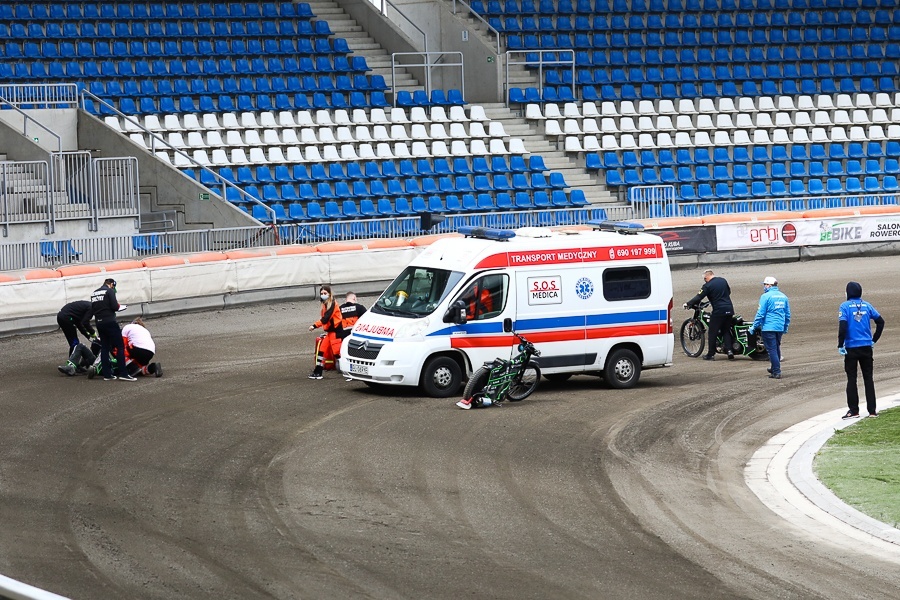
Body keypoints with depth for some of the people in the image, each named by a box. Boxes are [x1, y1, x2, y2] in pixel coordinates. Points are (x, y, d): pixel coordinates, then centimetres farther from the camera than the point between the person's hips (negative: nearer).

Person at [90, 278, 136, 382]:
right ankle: (123, 373, -12)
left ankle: (107, 374, 10)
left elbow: (92, 310, 15)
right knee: (120, 346, -5)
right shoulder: (109, 291, -6)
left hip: (99, 322, 7)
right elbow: (115, 307, -15)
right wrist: (118, 306, 6)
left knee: (104, 348, 12)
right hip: (109, 321, -7)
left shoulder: (94, 293, 15)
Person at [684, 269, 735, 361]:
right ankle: (729, 350, -1)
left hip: (718, 311, -6)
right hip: (729, 309, 6)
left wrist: (688, 304, 2)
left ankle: (711, 354, 6)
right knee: (726, 331, 15)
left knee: (713, 333, 4)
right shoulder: (723, 280, 10)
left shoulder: (707, 286, -9)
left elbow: (698, 297, -10)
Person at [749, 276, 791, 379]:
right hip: (780, 328, 7)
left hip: (768, 327, -7)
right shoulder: (783, 297, 10)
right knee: (776, 348, 21)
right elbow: (788, 314, 17)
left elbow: (760, 313, -12)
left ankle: (776, 372, -8)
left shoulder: (766, 296, -10)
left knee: (772, 349, -4)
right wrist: (786, 327, 29)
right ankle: (774, 368, 35)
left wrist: (754, 327, -4)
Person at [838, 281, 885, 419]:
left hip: (851, 348, -4)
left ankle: (853, 410, 3)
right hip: (866, 347, 4)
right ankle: (872, 410, 9)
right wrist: (874, 339, 15)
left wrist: (840, 345, -10)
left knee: (851, 379, 3)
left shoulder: (845, 307, -7)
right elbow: (880, 321, 6)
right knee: (868, 378, 9)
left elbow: (843, 326, -17)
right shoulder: (866, 305, 5)